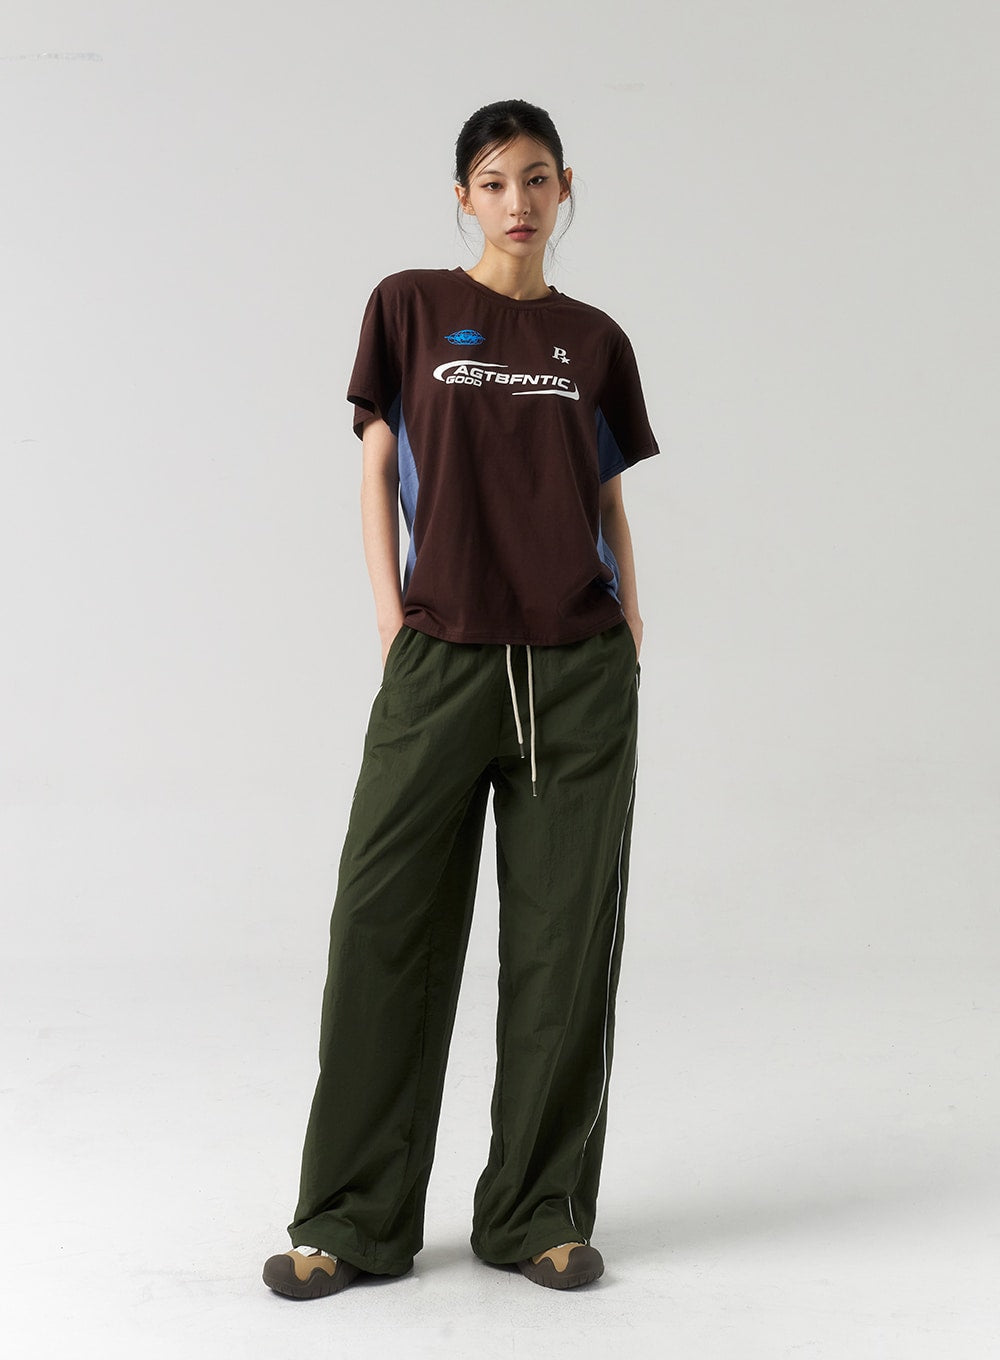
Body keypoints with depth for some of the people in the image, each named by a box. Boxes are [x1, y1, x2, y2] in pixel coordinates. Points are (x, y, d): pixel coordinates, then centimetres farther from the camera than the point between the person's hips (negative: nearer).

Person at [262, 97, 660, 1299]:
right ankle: (352, 1220, 12)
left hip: (581, 671, 2)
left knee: (566, 942, 4)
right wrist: (391, 611, -4)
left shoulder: (594, 340, 13)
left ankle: (540, 1211, 18)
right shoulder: (410, 307, 8)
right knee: (385, 929, -1)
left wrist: (627, 608, 2)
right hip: (443, 660, -2)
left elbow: (609, 497, 17)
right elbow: (377, 468, 5)